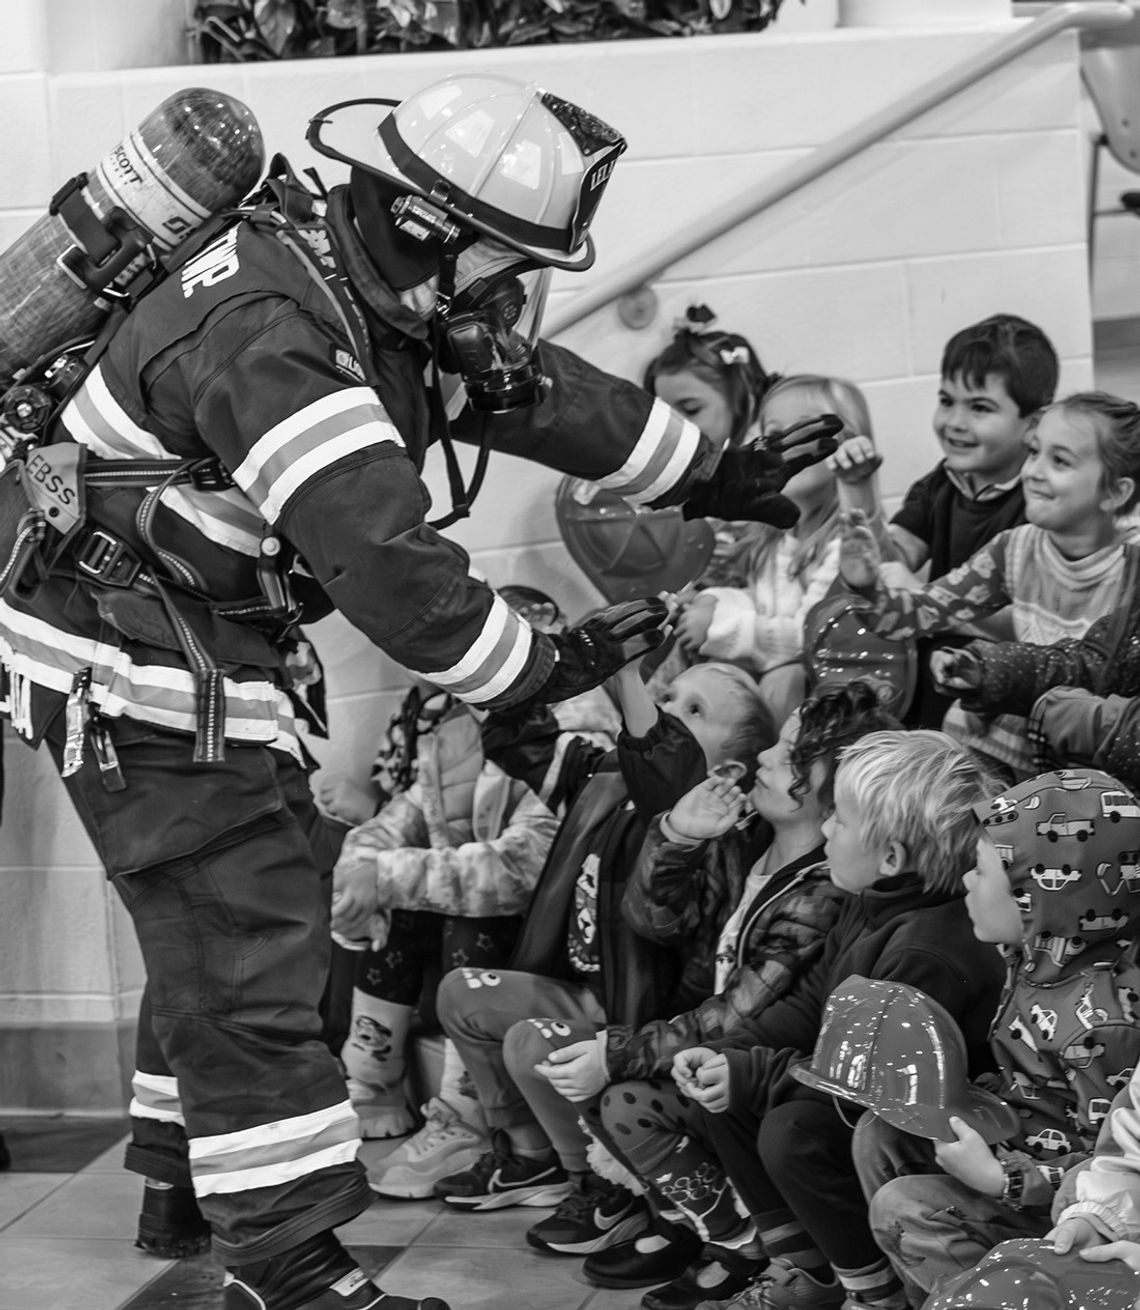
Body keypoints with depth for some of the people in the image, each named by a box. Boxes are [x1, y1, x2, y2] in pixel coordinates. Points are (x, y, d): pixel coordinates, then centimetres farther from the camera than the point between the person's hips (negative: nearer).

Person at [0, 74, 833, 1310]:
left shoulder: (392, 293, 2)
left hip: (209, 641, 10)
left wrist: (724, 479, 18)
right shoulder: (270, 333, -28)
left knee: (234, 911, 20)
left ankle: (183, 1163, 35)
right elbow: (380, 551, -31)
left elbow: (542, 390, 14)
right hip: (131, 655, -10)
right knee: (247, 937, -10)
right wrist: (541, 667, -21)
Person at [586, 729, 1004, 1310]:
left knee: (791, 1130, -40)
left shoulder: (930, 953, -26)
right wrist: (724, 1053, -6)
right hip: (841, 1100, 10)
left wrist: (756, 1075, -26)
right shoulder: (865, 910, 4)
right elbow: (806, 1004, 10)